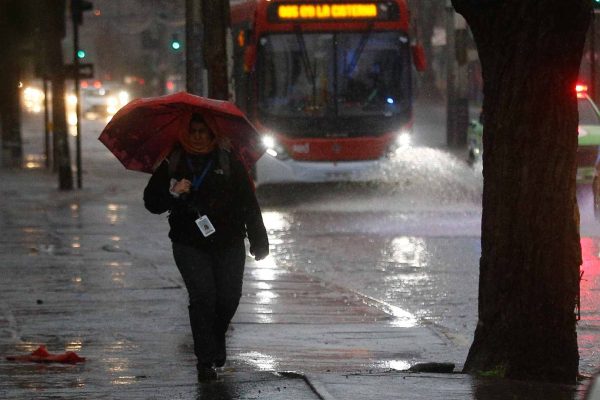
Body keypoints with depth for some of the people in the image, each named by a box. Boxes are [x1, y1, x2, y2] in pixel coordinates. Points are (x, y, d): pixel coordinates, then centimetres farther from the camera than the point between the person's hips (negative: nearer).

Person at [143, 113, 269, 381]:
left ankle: (217, 337, 31)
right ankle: (205, 361, -9)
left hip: (228, 244, 1)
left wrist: (258, 241, 2)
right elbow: (152, 203, 6)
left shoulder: (228, 163, 5)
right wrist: (173, 193, -14)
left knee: (229, 297, -3)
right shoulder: (172, 165, 5)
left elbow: (249, 203, 6)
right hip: (190, 245, -1)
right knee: (202, 295, -15)